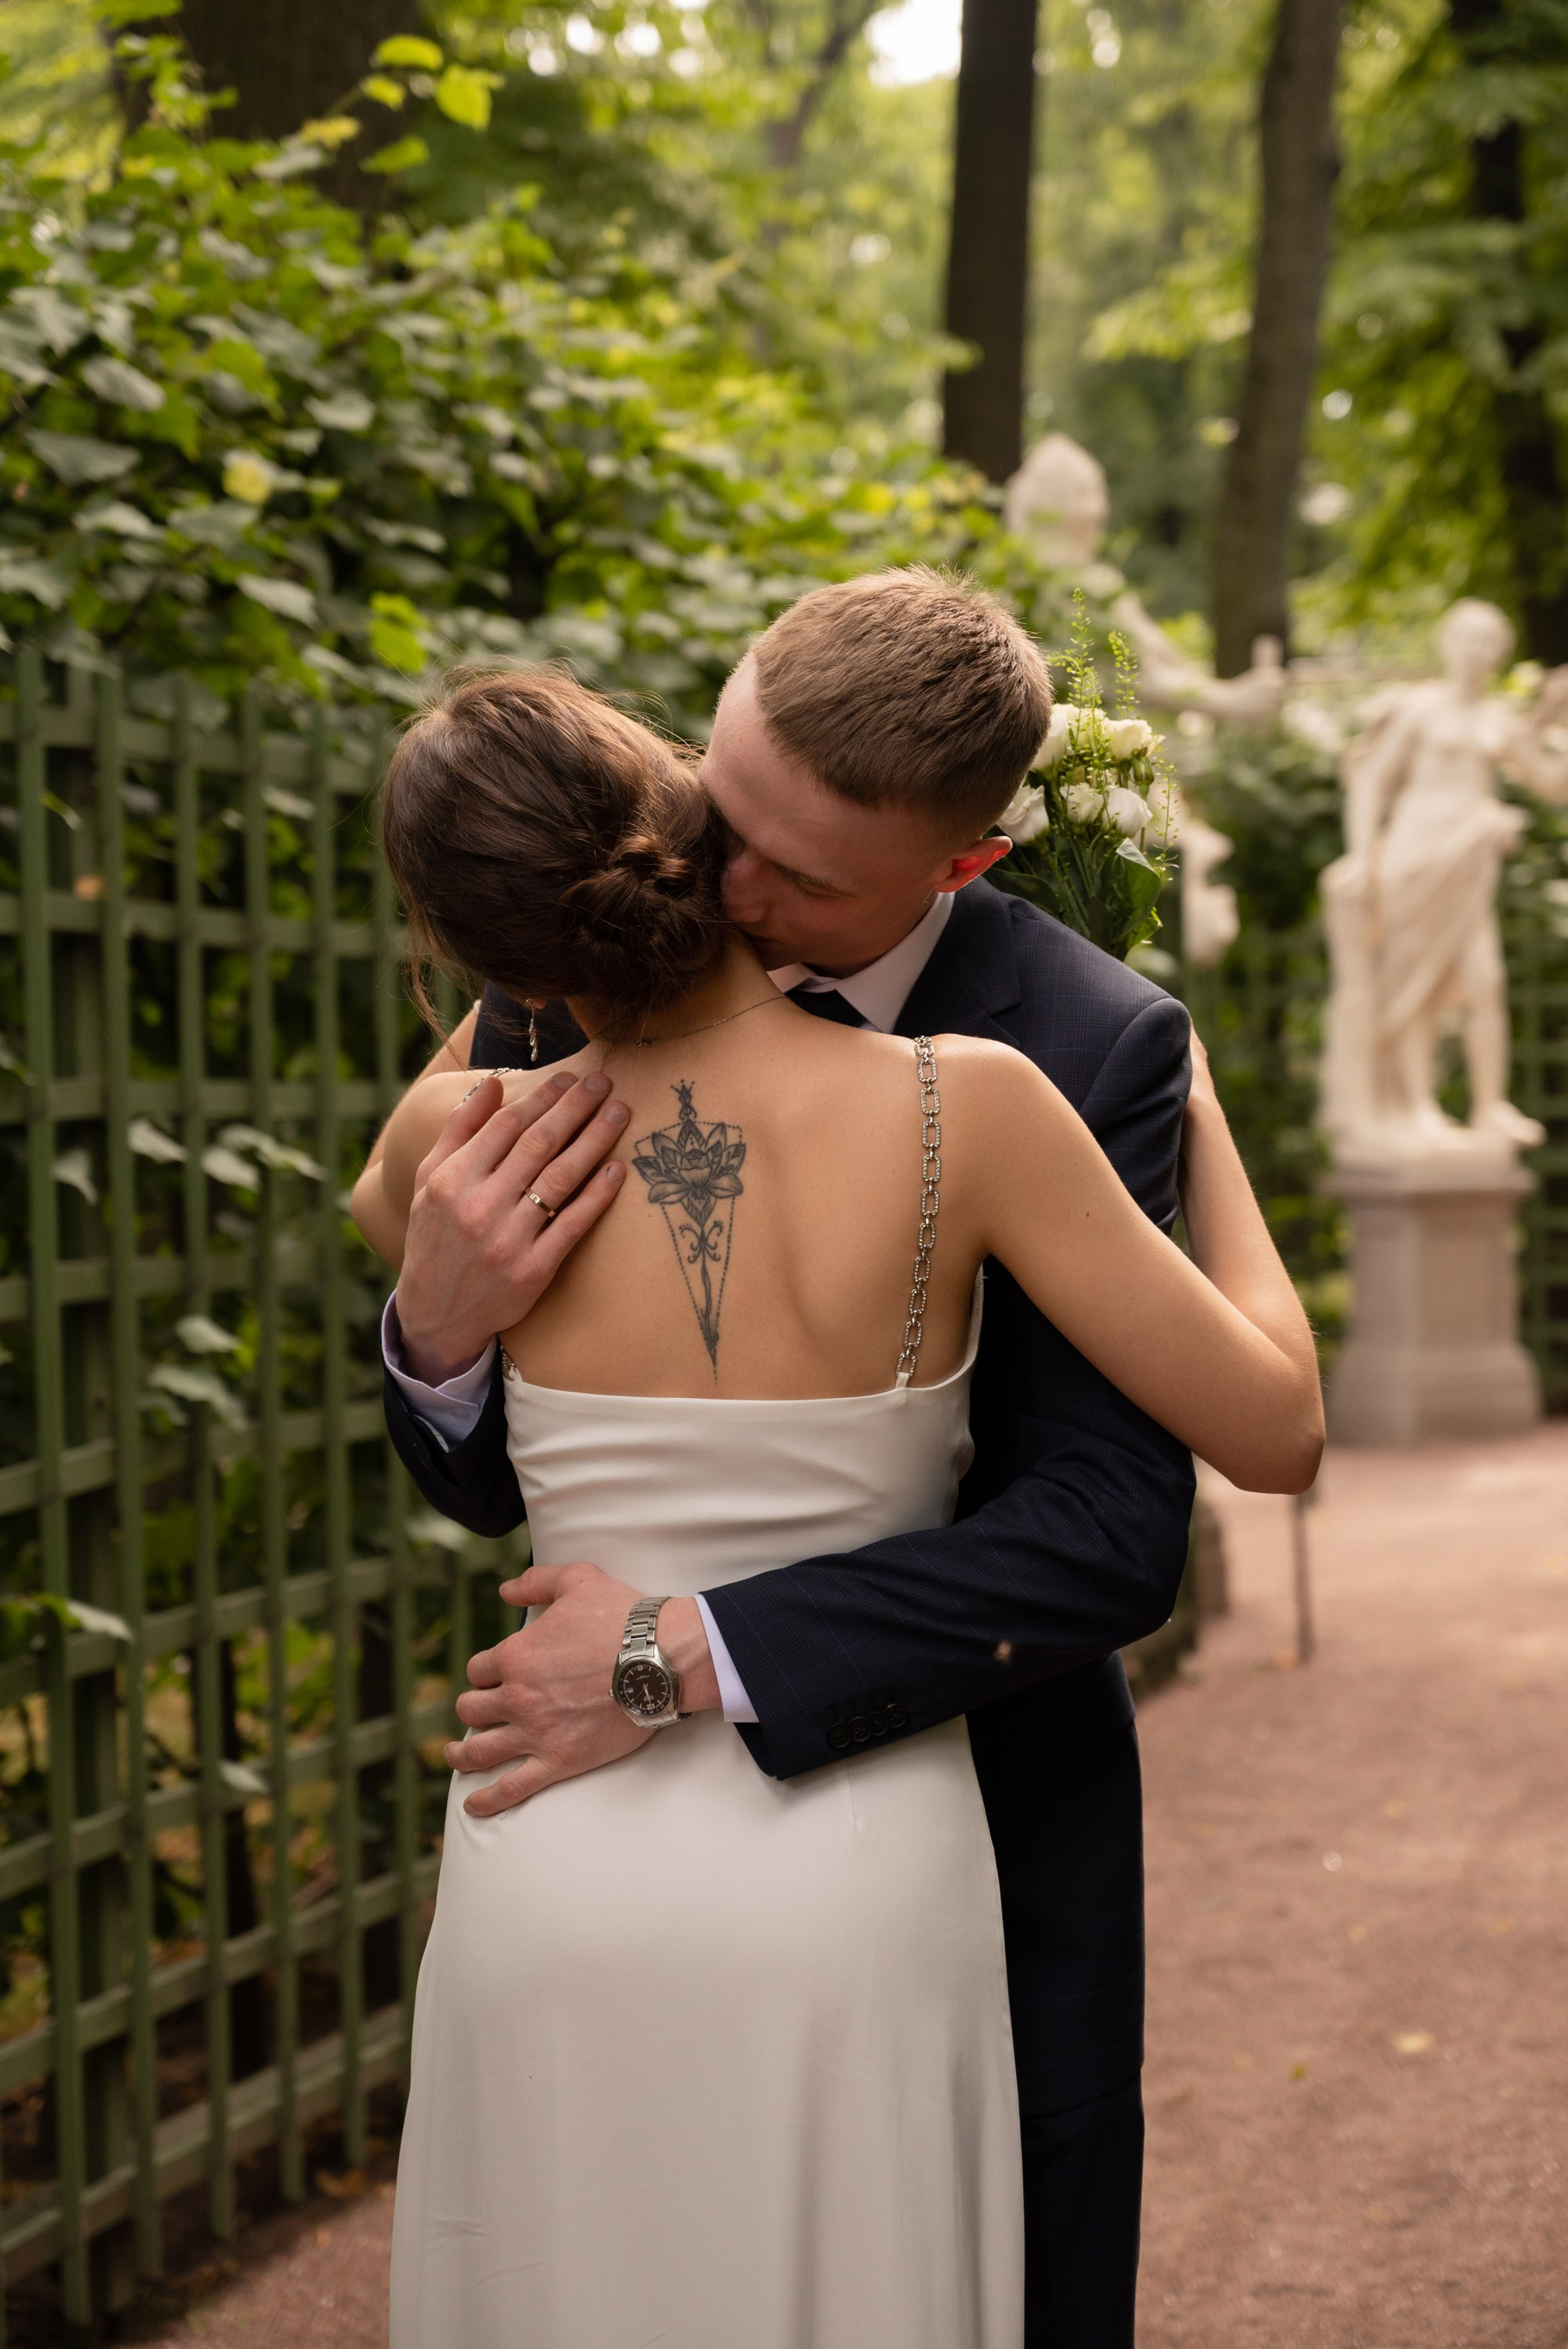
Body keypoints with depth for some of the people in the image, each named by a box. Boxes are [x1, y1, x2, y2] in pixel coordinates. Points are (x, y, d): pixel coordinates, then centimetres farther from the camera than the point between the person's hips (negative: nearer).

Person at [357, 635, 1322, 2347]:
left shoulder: (461, 1145, -6)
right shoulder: (962, 1108, -13)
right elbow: (1275, 1431, -7)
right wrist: (1198, 1131, 9)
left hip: (556, 1884, 1)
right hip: (850, 1903, -1)